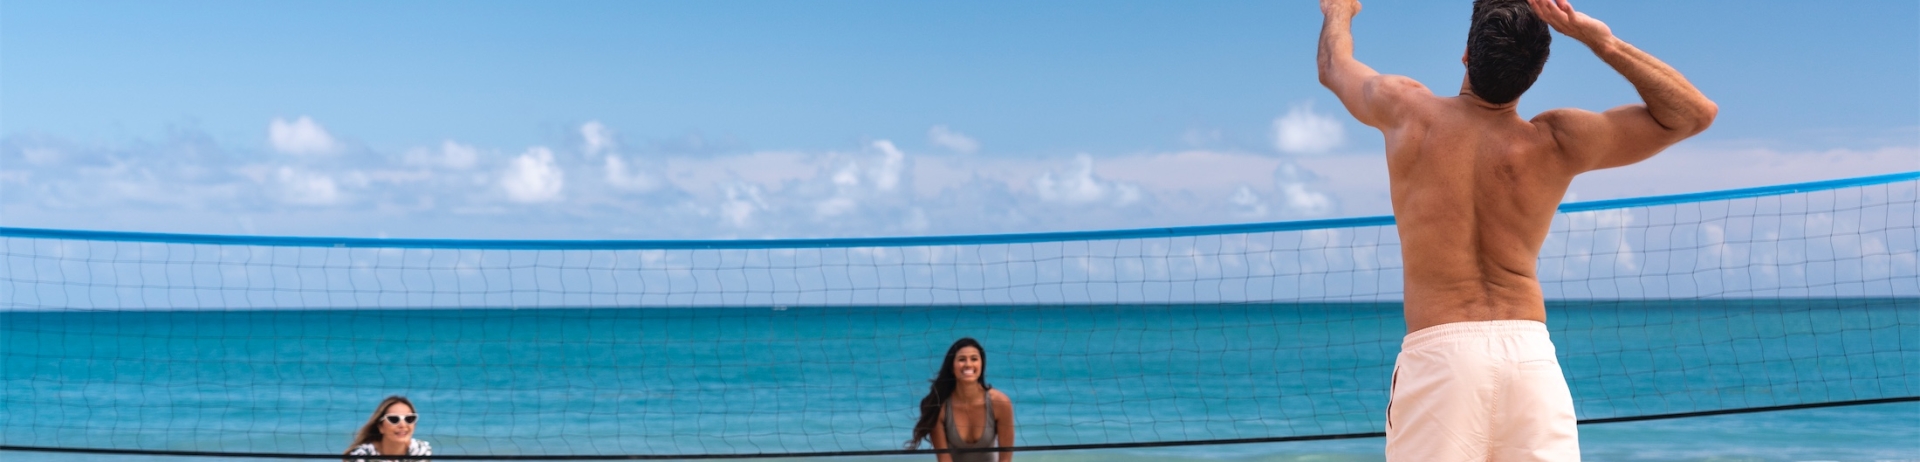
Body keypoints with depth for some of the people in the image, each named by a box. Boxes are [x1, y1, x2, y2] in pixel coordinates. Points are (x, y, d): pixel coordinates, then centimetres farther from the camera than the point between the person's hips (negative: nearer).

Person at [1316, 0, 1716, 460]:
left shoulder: (1406, 109, 3)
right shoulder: (1556, 142, 3)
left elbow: (1333, 67, 25)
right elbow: (1696, 113, 12)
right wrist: (1602, 41, 2)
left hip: (1437, 350, -1)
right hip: (1530, 352, 1)